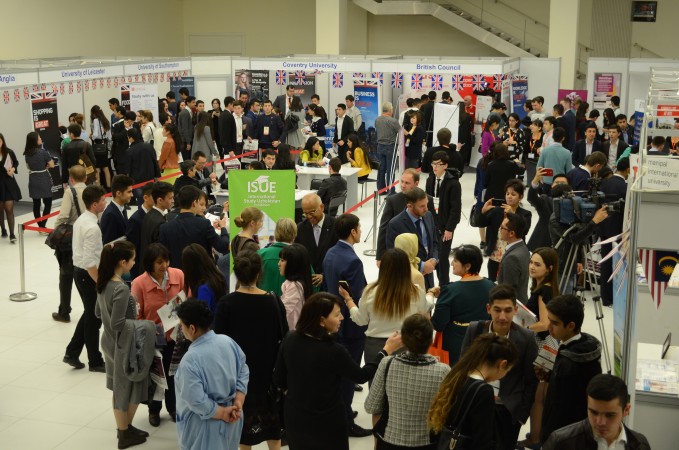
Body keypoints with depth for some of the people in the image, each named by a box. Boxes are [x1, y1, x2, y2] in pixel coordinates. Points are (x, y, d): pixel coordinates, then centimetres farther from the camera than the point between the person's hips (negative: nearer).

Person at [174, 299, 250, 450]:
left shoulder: (190, 360, -28)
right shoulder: (228, 341, -8)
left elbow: (197, 401, -27)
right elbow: (244, 372, -1)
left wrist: (222, 413, -14)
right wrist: (238, 403, -6)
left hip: (206, 424, -6)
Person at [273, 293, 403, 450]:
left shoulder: (290, 340, -11)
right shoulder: (333, 351, -25)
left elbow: (278, 380, 0)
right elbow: (361, 376, -10)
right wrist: (387, 350, -3)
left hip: (295, 418, 4)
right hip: (327, 423, -4)